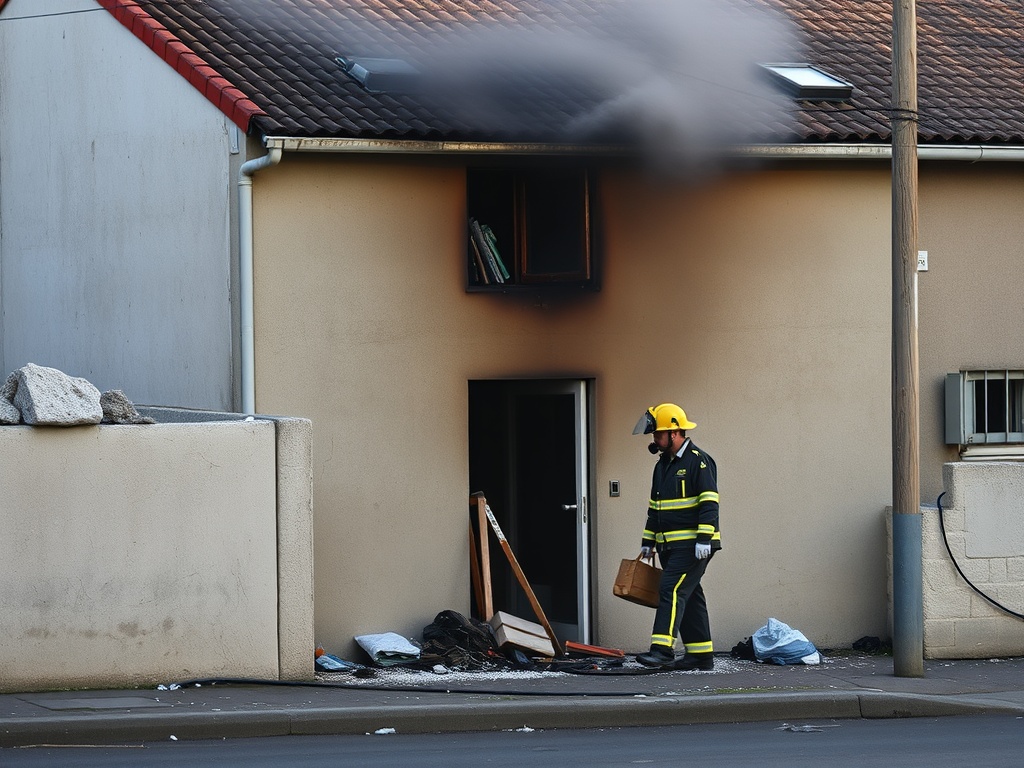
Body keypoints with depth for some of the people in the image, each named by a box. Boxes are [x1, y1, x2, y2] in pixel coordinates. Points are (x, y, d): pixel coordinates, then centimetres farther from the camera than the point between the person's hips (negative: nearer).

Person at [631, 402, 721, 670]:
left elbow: (709, 503, -16)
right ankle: (701, 655, 14)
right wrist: (647, 542, 23)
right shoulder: (663, 465, 18)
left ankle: (662, 649, -25)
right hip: (669, 546, 9)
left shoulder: (698, 462, -10)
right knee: (689, 598, 10)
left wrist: (704, 539, -23)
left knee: (672, 591, -18)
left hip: (692, 546, -9)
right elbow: (654, 507, 24)